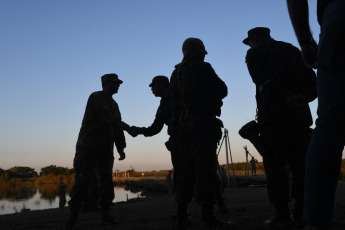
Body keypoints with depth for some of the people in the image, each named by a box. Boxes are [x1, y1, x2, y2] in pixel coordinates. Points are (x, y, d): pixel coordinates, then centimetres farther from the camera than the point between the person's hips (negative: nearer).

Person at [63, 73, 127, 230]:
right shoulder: (96, 98, -5)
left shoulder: (113, 104, 19)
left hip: (105, 150, 7)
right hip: (88, 147, -6)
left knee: (106, 182, 1)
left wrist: (121, 149, 10)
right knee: (81, 182, -7)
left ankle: (106, 215, 10)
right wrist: (126, 126, -1)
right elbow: (107, 118, -17)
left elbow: (117, 127, 18)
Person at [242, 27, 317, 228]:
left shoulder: (255, 54, 7)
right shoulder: (293, 51, 22)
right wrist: (302, 98, -5)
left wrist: (287, 101, -15)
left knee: (275, 166, -2)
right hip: (300, 116, 5)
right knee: (300, 165, 6)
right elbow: (313, 84, 10)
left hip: (273, 117, -5)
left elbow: (264, 82, -11)